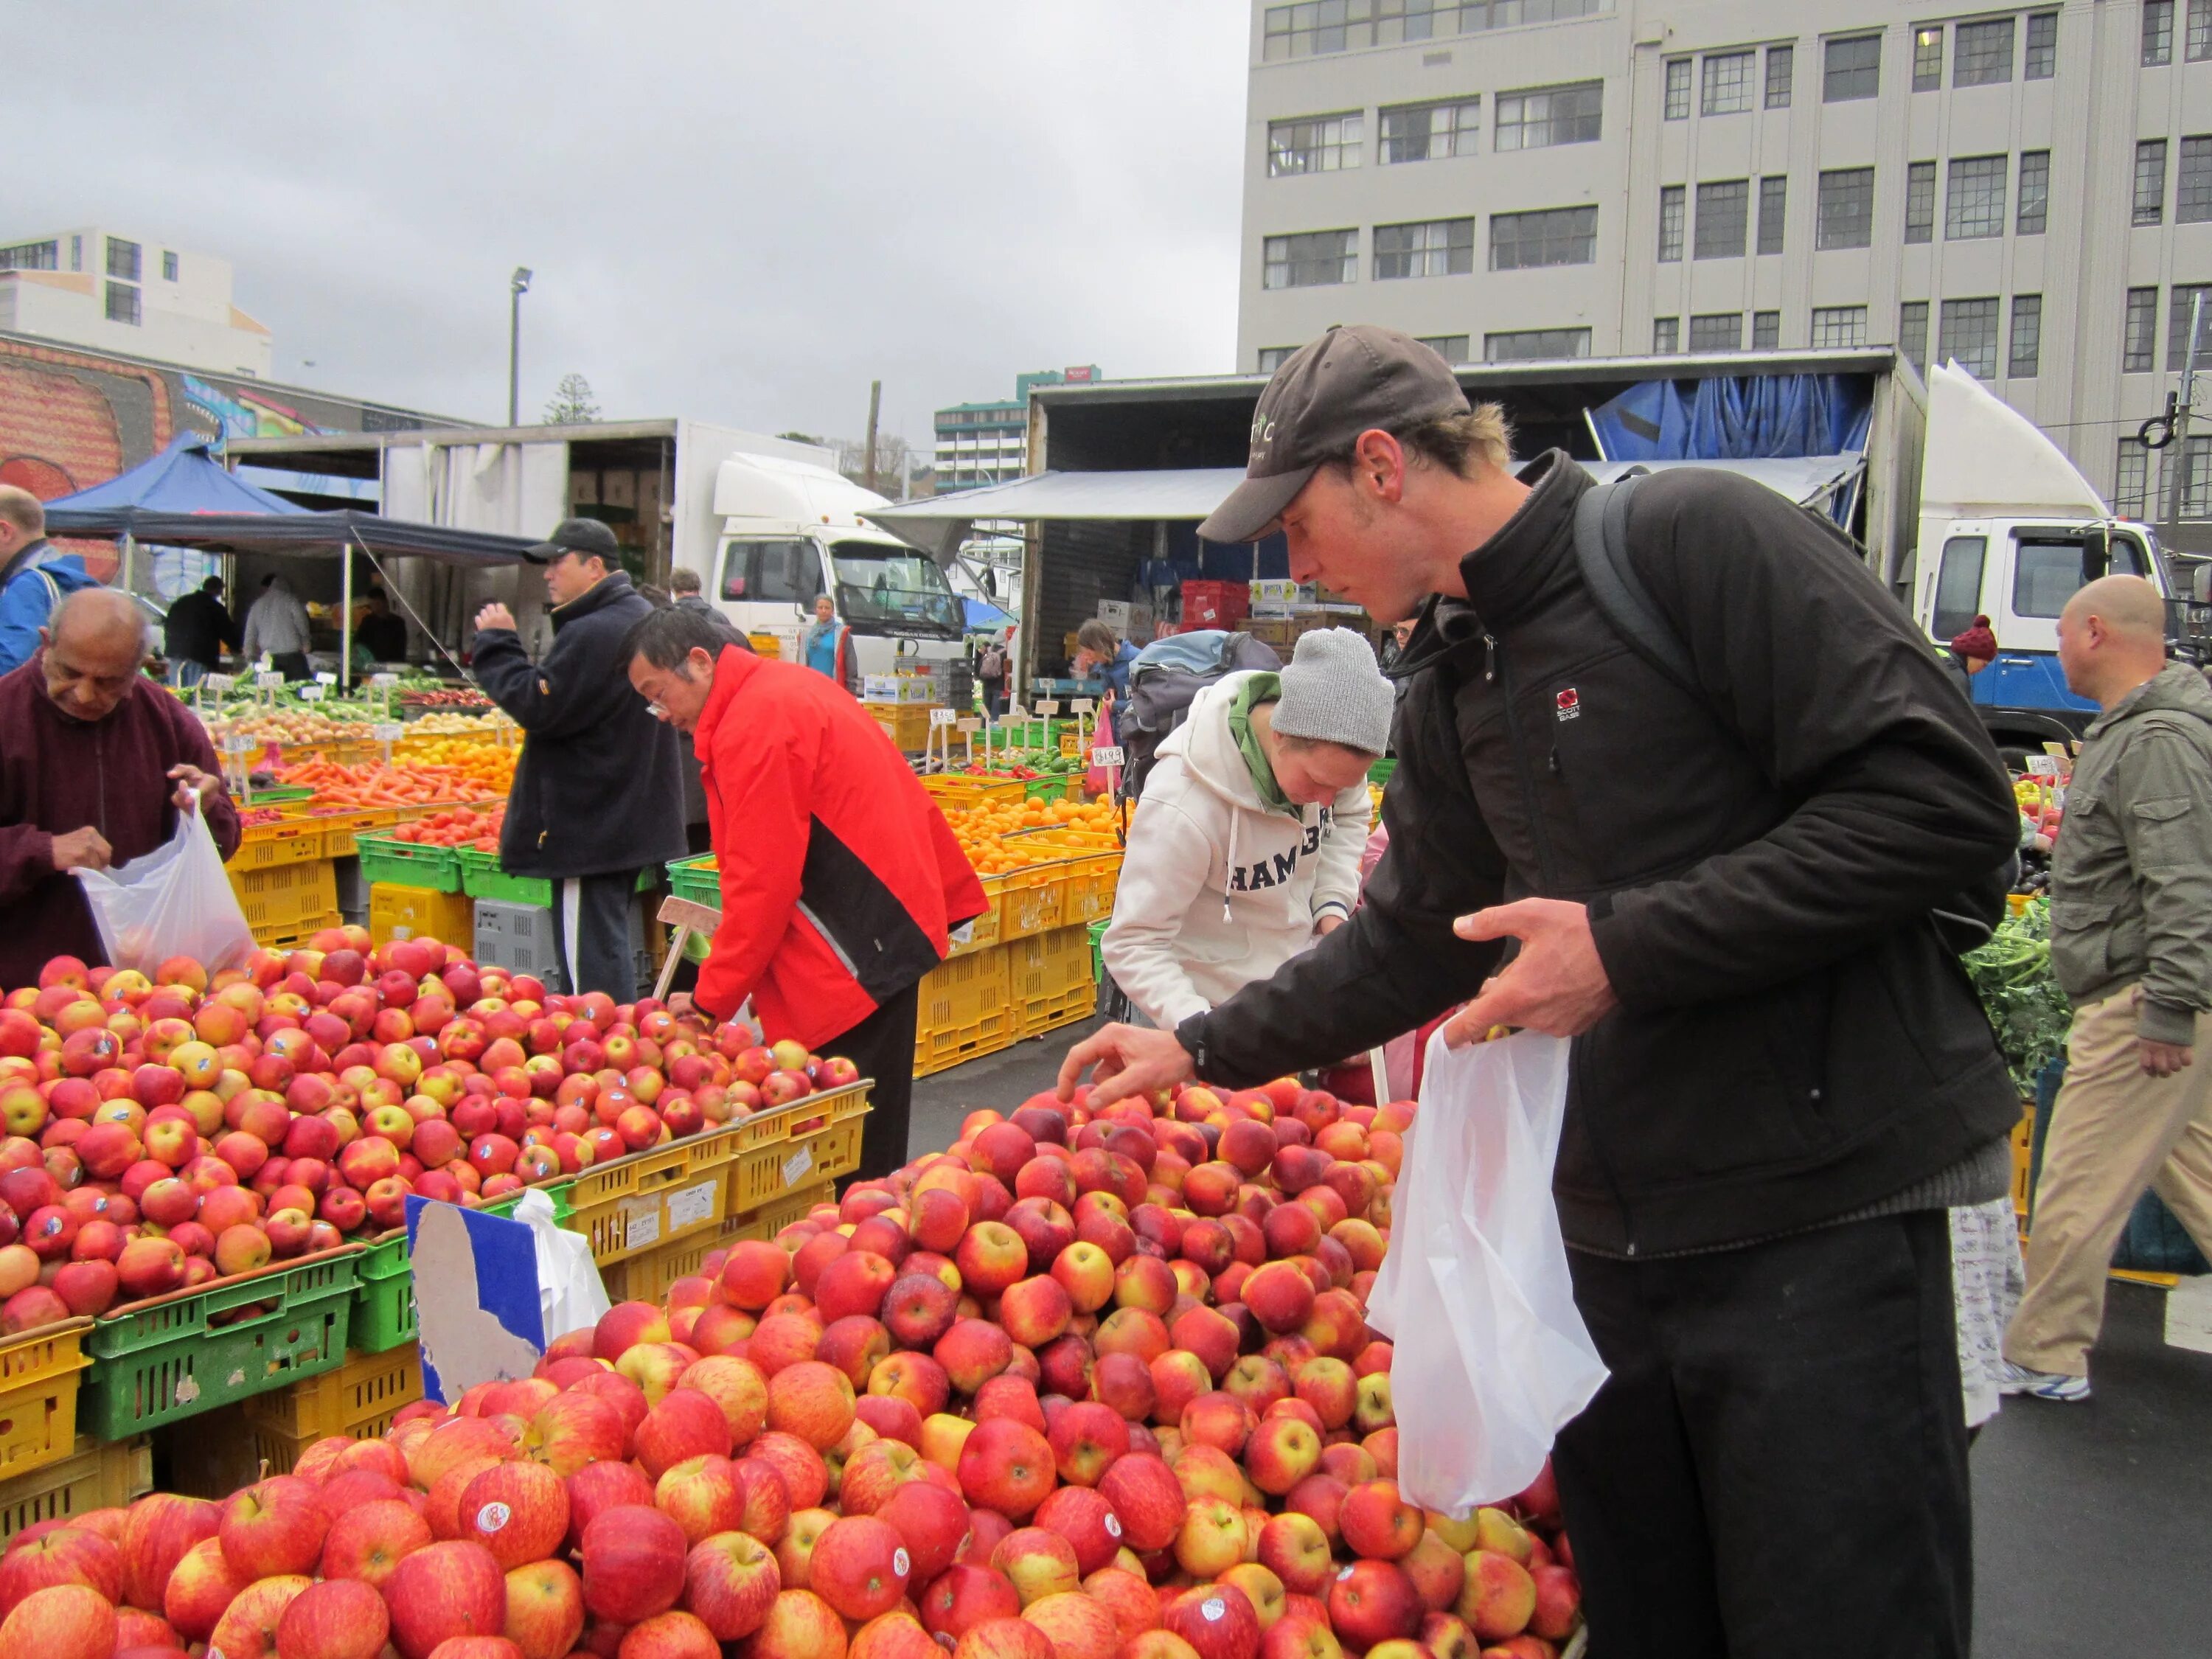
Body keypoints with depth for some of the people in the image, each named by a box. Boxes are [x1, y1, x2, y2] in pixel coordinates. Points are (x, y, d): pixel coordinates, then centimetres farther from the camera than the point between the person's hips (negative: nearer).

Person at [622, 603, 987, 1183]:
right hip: (889, 928, 10)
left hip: (859, 953, -10)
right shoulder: (787, 687, 15)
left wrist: (711, 1001, -10)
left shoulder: (754, 727, -16)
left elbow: (762, 884, -18)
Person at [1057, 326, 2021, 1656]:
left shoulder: (1694, 537, -11)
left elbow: (1943, 801, -17)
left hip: (1821, 1210, -7)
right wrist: (1203, 1049, 21)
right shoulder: (1451, 685, 13)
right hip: (1607, 1228, 7)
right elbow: (1412, 941, 22)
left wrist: (1628, 947, -20)